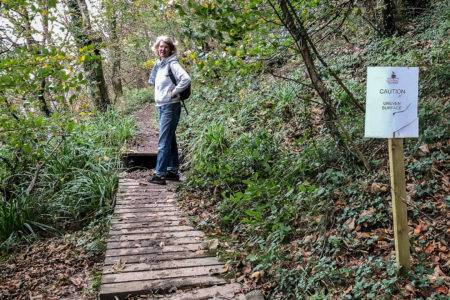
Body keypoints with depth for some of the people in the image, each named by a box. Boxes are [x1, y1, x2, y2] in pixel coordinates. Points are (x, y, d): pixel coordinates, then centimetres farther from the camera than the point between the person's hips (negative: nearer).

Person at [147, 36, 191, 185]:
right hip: (161, 106, 9)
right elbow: (152, 81, 28)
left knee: (164, 141, -8)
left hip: (170, 107, -9)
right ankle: (173, 171, 23)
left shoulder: (172, 64, -11)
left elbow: (186, 79, -26)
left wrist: (174, 92, -18)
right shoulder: (159, 64, 14)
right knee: (170, 139, 14)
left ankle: (160, 174, -4)